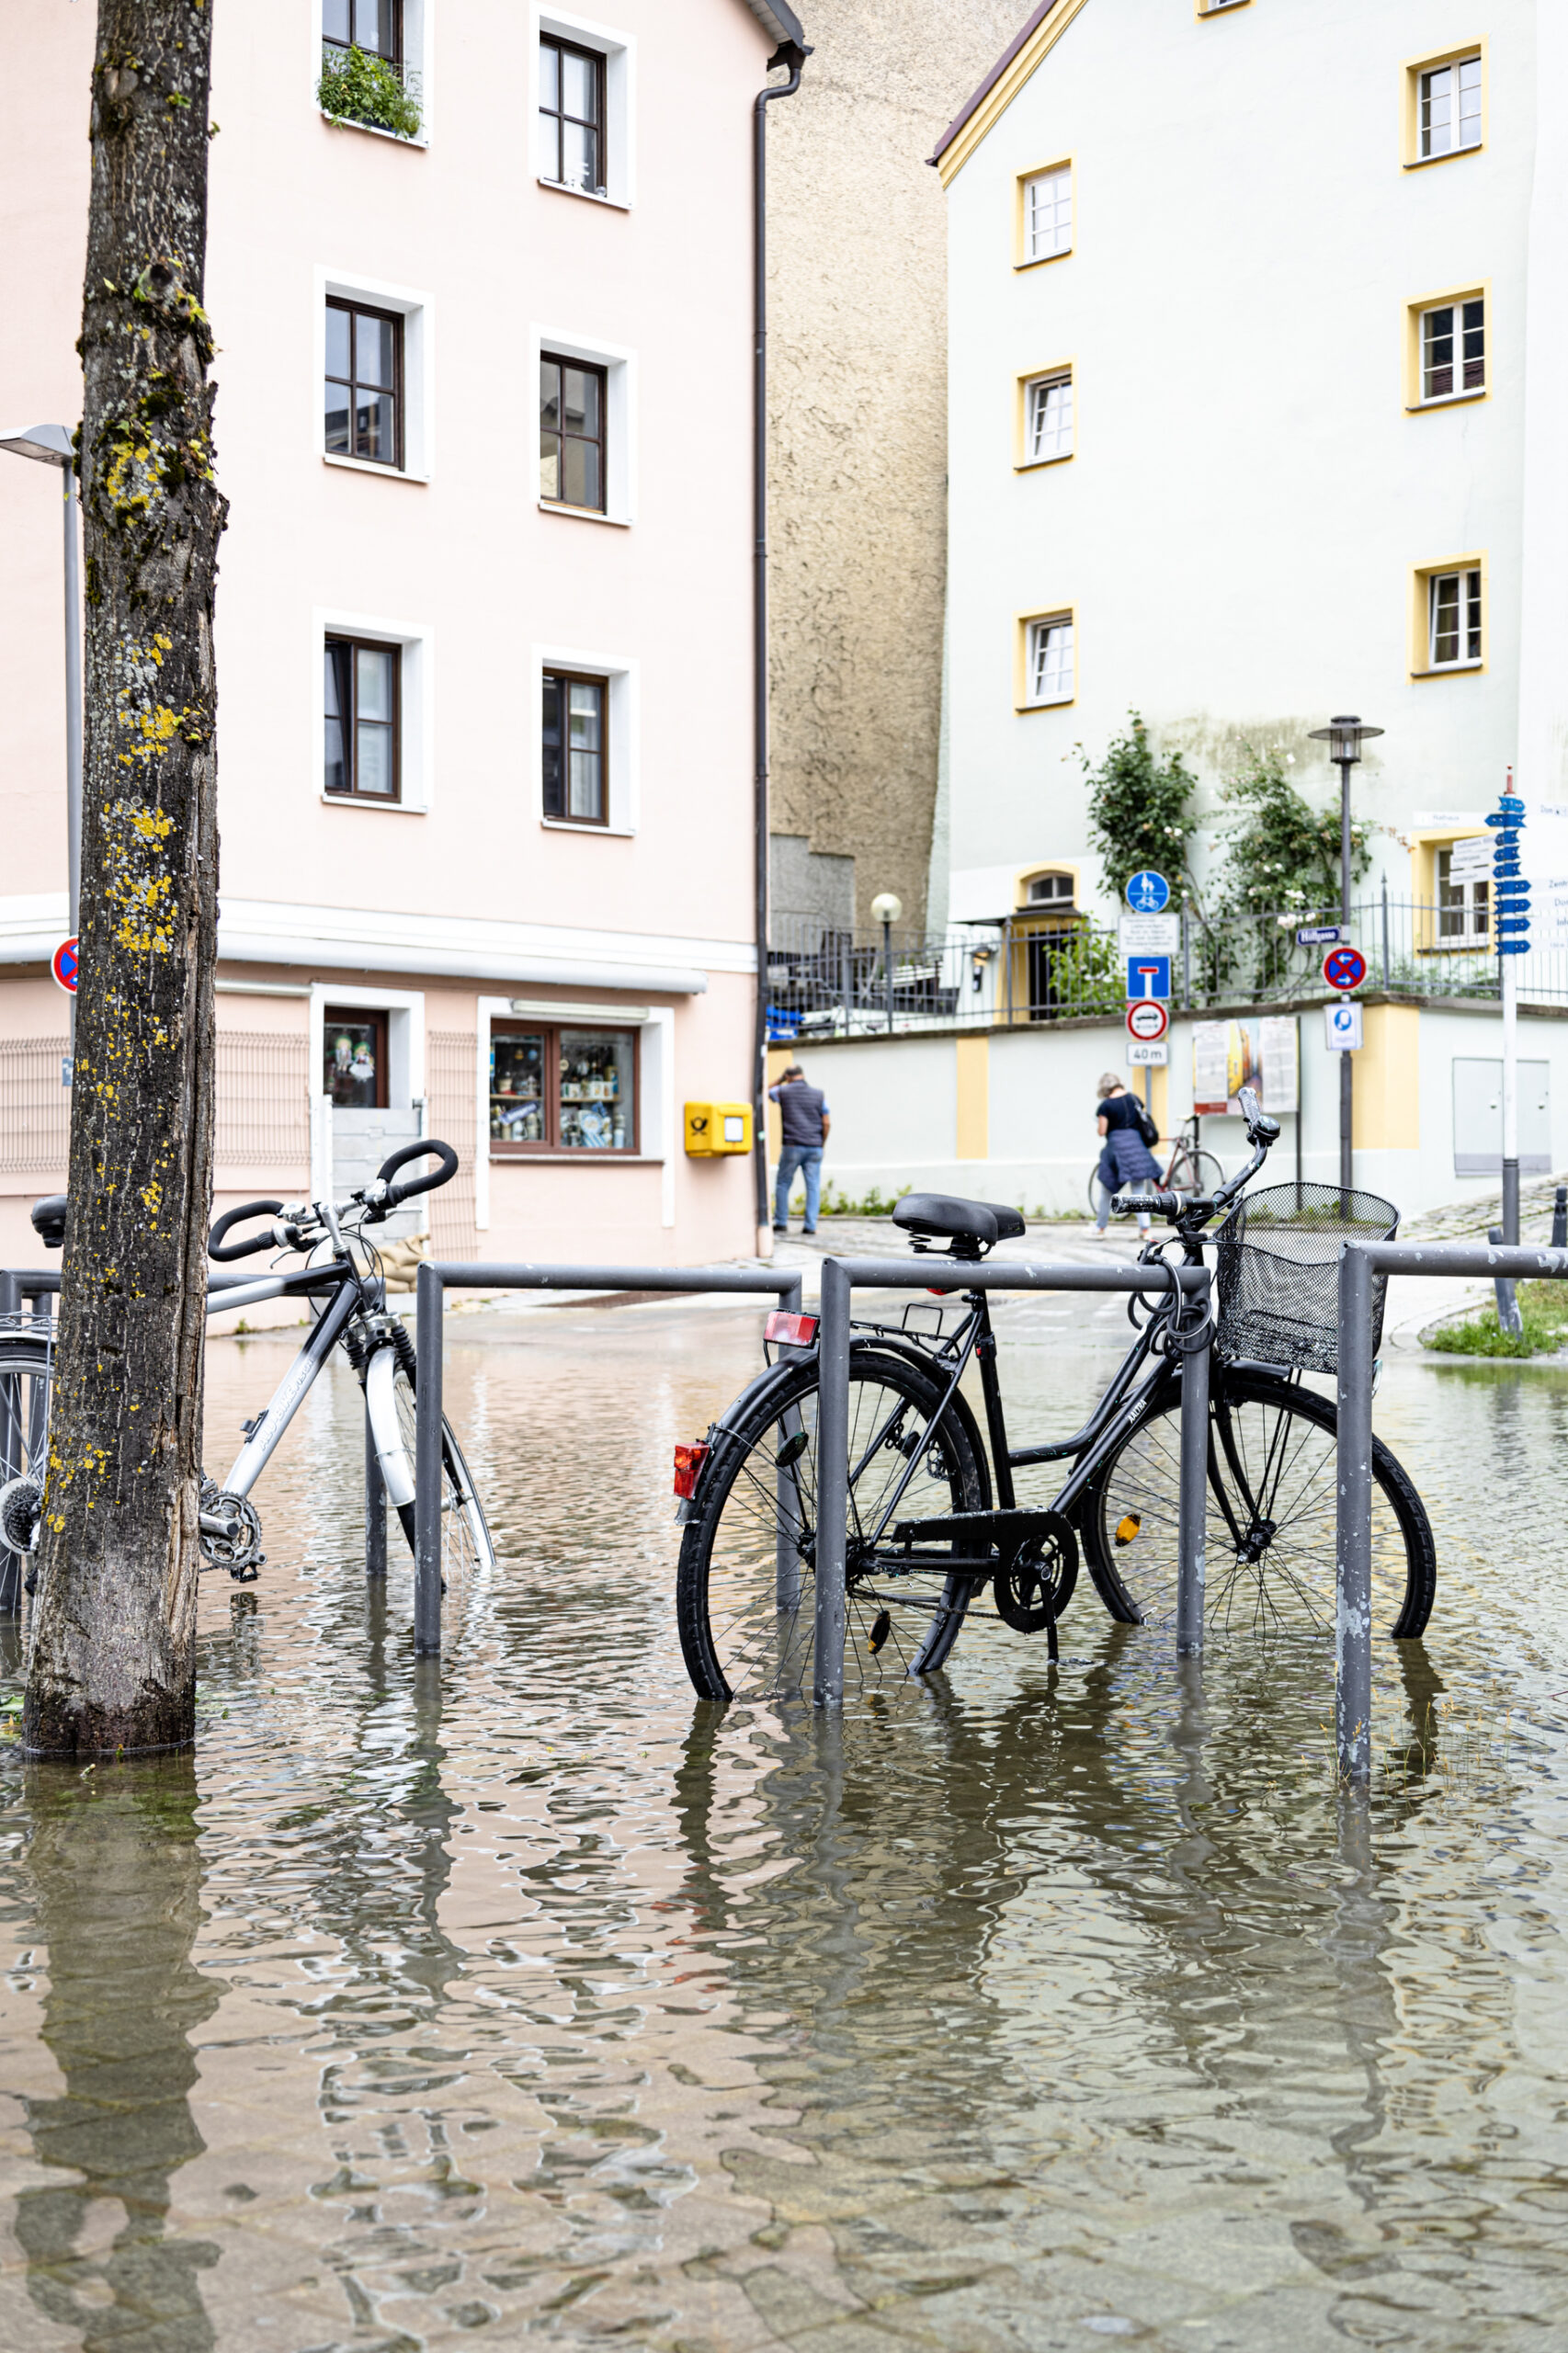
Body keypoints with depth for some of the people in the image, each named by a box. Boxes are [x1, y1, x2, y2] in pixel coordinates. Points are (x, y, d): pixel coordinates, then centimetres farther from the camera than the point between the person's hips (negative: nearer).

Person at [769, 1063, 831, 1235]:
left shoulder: (783, 1091, 0)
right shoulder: (818, 1094, 5)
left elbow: (765, 1093, 21)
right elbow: (827, 1123, 4)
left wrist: (780, 1080, 22)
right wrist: (821, 1144, 14)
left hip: (792, 1146, -2)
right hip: (814, 1147, 2)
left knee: (783, 1184, 9)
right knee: (813, 1186, 3)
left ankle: (781, 1222, 8)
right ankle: (810, 1225, -1)